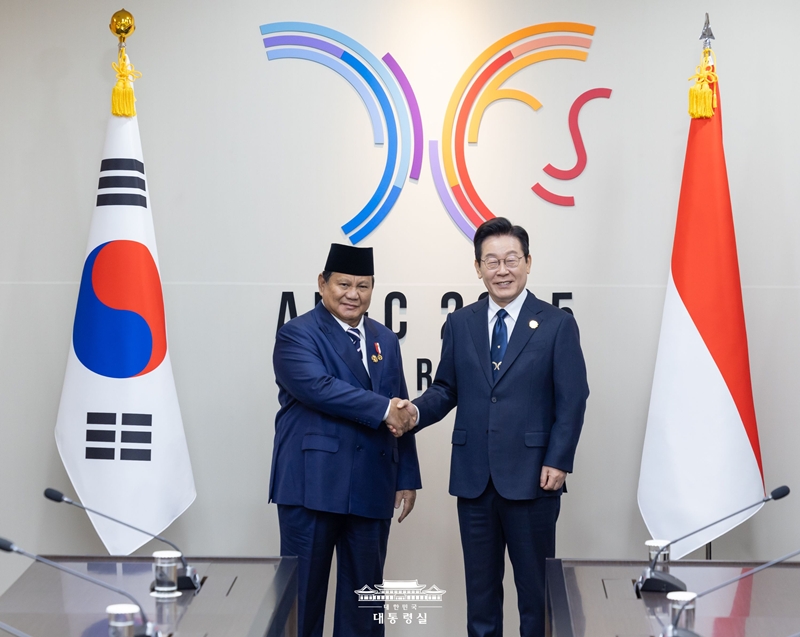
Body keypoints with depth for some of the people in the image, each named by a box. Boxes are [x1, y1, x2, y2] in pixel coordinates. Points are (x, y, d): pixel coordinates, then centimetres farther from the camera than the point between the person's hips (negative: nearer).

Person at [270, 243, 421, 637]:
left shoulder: (385, 341, 16)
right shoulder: (297, 334, -3)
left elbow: (401, 416, 16)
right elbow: (319, 387, -21)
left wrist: (407, 477, 11)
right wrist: (382, 409, -22)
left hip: (371, 490, 6)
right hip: (312, 487, -5)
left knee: (363, 593, 10)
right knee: (304, 590, 1)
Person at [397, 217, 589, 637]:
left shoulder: (557, 325, -1)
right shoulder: (459, 324, 9)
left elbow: (572, 400, -3)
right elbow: (446, 389, 11)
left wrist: (558, 461, -11)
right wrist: (415, 413, -9)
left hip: (532, 476, -3)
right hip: (473, 477, 3)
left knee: (535, 584, 4)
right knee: (480, 583, 11)